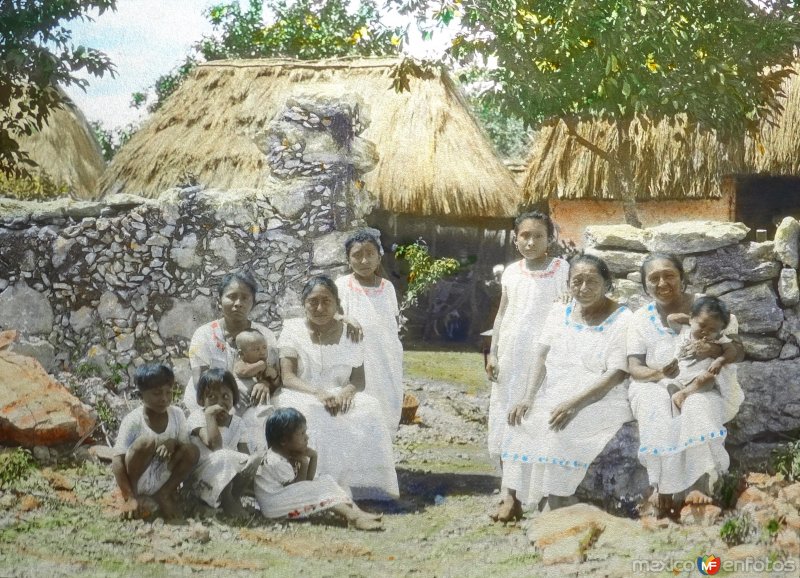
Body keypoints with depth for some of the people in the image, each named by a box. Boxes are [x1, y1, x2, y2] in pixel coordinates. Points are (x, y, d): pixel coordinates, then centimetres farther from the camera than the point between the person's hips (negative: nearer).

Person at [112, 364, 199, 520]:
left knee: (192, 451, -19)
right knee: (146, 442, -31)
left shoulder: (177, 414, -4)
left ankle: (163, 495, -2)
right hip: (137, 480, -4)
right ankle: (134, 494, -12)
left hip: (162, 480, 4)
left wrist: (173, 444, -24)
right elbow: (117, 461, -21)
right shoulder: (133, 421, -17)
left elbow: (185, 446, 1)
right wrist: (129, 498, -29)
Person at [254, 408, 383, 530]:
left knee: (325, 481, 1)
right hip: (274, 507, -10)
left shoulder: (290, 455, 5)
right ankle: (353, 517, -30)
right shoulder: (277, 462, -24)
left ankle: (357, 512, -15)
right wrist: (304, 464, -19)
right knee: (321, 487, -20)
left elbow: (307, 481, 3)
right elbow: (298, 488, -18)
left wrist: (313, 458, -8)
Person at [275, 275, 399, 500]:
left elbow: (359, 378, 4)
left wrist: (348, 391, -21)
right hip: (302, 396, -2)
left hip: (339, 397, 2)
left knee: (369, 410, -28)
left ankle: (359, 482, -26)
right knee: (307, 413, -37)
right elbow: (287, 377, -9)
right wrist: (319, 393, -27)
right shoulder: (293, 330, 1)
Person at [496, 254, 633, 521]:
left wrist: (574, 404, -24)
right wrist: (529, 397, -12)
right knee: (520, 421, -19)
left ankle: (556, 506, -22)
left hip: (599, 402, -5)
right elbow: (540, 355, 5)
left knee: (559, 430, -30)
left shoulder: (622, 319, -4)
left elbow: (616, 374, -13)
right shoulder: (560, 312, 13)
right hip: (554, 397, 5)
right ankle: (512, 498, -15)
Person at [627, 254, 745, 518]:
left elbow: (739, 352, -2)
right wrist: (660, 374, -25)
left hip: (708, 385, -1)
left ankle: (700, 483, -41)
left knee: (697, 404, -36)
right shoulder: (642, 318, 7)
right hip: (658, 387, 1)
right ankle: (662, 485, -37)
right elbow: (635, 368, -2)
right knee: (656, 407, -34)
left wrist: (717, 351, -27)